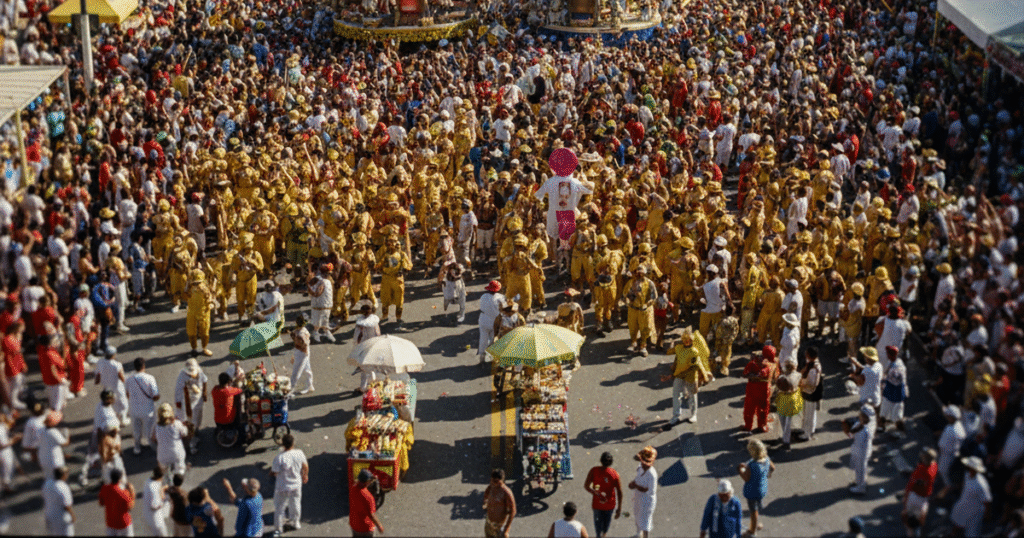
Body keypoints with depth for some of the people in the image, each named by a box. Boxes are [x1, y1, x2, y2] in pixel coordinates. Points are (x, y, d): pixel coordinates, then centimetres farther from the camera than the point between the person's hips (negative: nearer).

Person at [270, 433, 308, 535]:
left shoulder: (279, 458, -29)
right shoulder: (299, 453, -16)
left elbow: (273, 473, -20)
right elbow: (305, 467, -1)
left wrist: (271, 468, 3)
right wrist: (305, 475, 19)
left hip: (282, 488, -4)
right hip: (296, 485, 4)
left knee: (279, 508, 16)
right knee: (296, 504, 26)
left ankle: (278, 529, 29)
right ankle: (296, 523, 47)